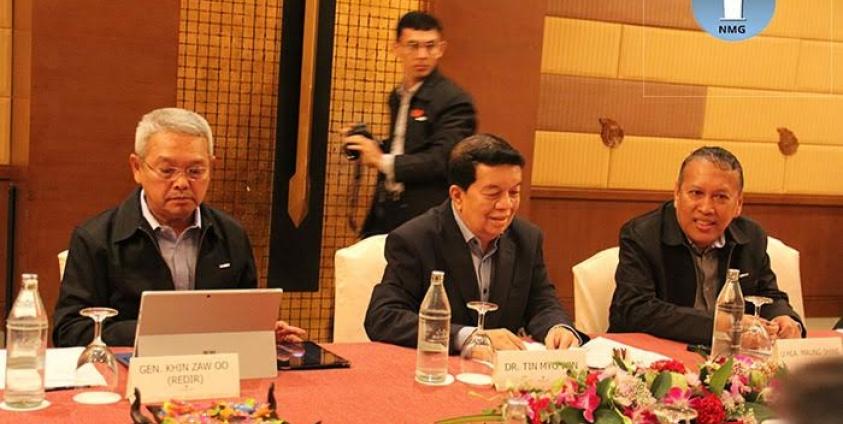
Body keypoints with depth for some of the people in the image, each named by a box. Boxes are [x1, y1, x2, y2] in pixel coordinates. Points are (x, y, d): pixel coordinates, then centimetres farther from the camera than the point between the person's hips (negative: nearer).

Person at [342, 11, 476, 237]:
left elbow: (443, 160, -21)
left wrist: (383, 161, -18)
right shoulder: (397, 96, 14)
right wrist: (370, 146, 5)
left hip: (427, 220, -7)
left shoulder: (454, 100, -11)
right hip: (386, 214, 7)